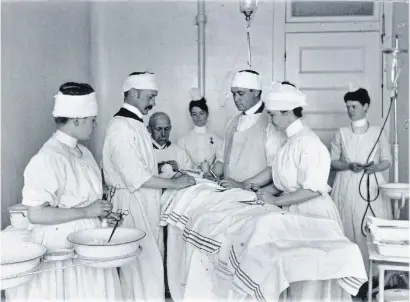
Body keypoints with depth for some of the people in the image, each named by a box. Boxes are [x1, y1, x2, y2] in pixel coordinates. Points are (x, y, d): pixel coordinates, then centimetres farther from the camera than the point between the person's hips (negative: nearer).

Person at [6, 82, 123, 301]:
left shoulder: (83, 153, 6)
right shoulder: (48, 159, -20)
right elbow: (36, 214, -23)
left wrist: (102, 212, 3)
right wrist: (87, 212, -20)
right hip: (62, 249, -8)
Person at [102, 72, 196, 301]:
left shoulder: (134, 123, 12)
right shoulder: (122, 127, -19)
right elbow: (136, 178, -24)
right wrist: (174, 183, -18)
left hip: (145, 202, 10)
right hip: (133, 204, -9)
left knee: (150, 260, 16)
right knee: (142, 263, 0)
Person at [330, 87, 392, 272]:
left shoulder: (377, 132, 5)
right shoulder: (341, 134, 5)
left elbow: (387, 160, 8)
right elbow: (333, 161, 6)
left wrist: (375, 167, -13)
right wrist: (349, 165, -12)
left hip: (373, 186, 0)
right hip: (348, 187, 0)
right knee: (350, 229, -3)